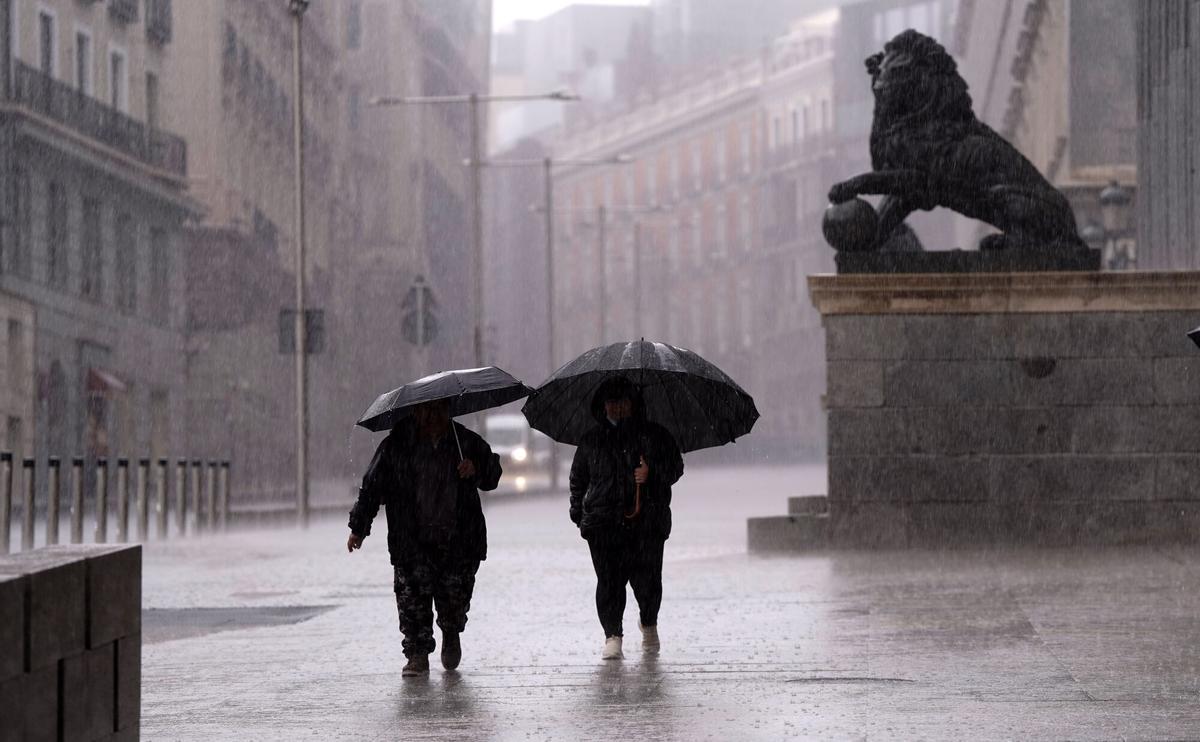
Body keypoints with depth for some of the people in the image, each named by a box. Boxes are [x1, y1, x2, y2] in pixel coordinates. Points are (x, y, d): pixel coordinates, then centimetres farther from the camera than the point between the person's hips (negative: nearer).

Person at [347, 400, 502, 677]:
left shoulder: (466, 442, 4)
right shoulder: (397, 444, 0)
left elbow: (493, 474, 12)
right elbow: (373, 485, 5)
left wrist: (476, 470, -12)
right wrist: (359, 527, 3)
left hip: (459, 539, 1)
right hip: (413, 543, -1)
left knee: (455, 596, 3)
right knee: (412, 596, -10)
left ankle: (451, 634, 35)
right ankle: (417, 654, 0)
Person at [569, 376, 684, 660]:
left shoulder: (655, 435, 10)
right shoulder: (591, 440, 16)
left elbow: (675, 468, 7)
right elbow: (578, 479, 22)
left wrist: (651, 473, -12)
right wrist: (578, 513, 13)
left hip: (647, 521, -1)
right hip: (604, 523, 1)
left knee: (646, 579, -3)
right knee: (609, 580, -10)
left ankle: (648, 622, 26)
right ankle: (612, 635, -8)